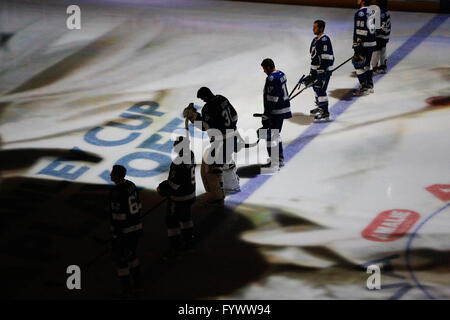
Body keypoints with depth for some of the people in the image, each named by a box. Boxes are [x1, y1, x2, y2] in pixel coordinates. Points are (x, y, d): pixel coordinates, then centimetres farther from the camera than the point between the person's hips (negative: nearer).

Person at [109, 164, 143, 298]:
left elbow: (118, 216, -23)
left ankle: (126, 290, 17)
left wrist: (116, 236, -17)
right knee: (131, 254, 25)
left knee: (120, 258, 10)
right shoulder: (131, 186, 1)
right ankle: (138, 284, 29)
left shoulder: (116, 192, -25)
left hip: (123, 232, -8)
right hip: (137, 227, 8)